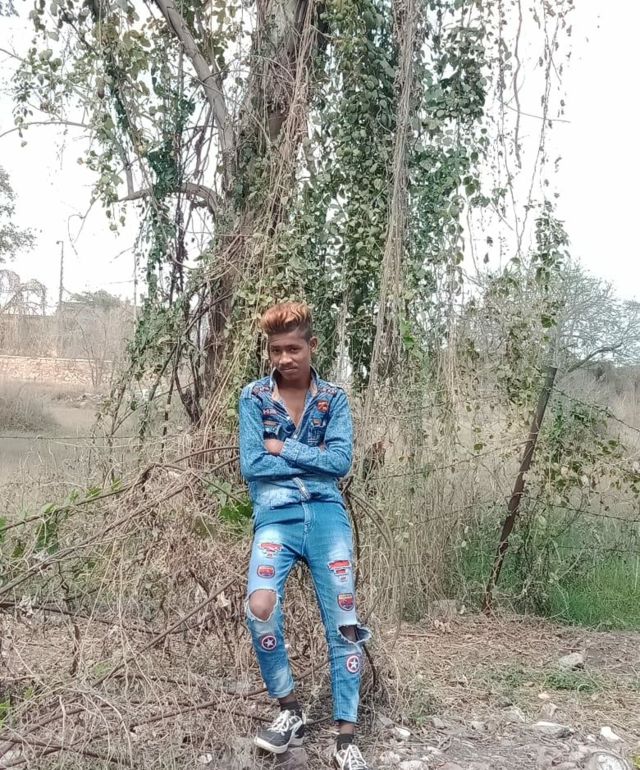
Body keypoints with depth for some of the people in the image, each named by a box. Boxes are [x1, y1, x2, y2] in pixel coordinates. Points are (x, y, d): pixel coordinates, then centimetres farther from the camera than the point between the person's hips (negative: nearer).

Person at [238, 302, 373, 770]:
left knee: (342, 622, -4)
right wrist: (313, 459, -3)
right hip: (276, 514, -1)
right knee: (261, 607, -24)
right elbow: (251, 466, -4)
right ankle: (290, 712, -1)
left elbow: (341, 462, -4)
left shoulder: (334, 398, 7)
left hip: (326, 512, 1)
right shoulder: (254, 397, 5)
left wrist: (283, 449, -5)